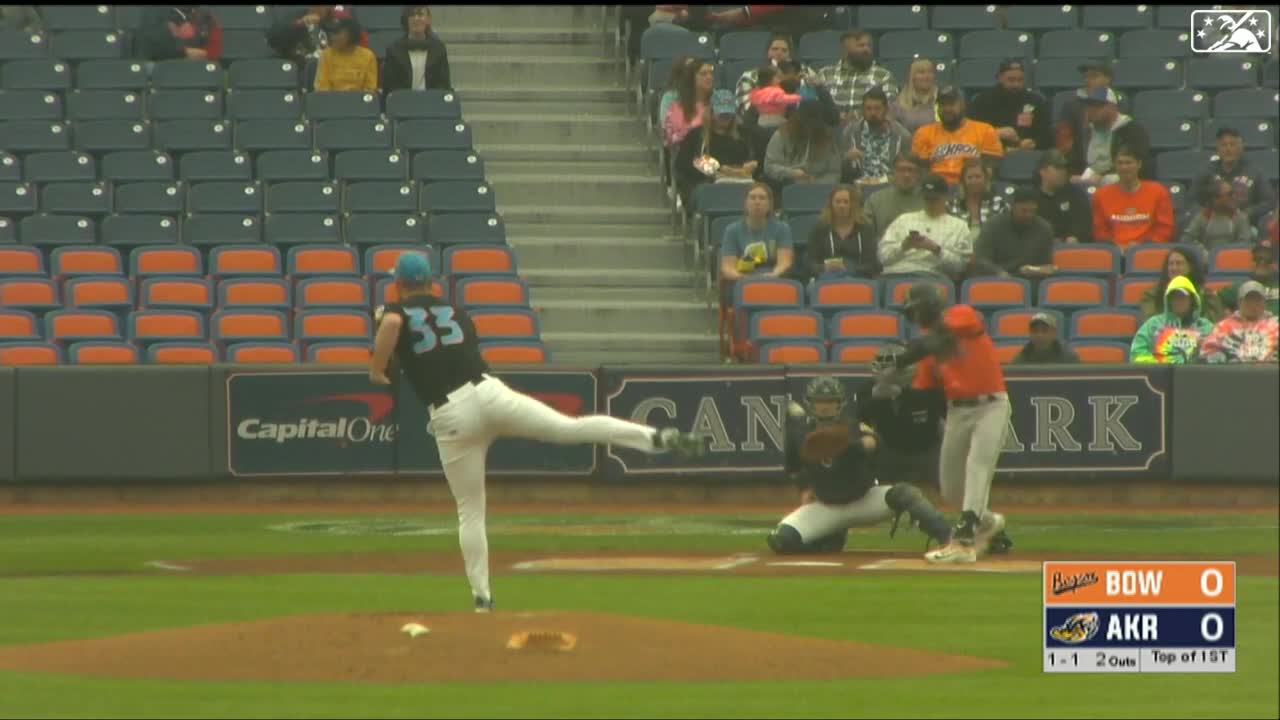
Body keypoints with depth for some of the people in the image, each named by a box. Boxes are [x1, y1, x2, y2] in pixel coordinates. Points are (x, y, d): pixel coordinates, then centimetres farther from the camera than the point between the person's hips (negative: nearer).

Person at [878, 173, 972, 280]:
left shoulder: (958, 226, 18)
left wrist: (936, 249, -9)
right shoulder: (904, 219, 25)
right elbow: (883, 255, 15)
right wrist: (903, 246, -4)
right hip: (895, 273, 2)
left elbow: (960, 264, 4)